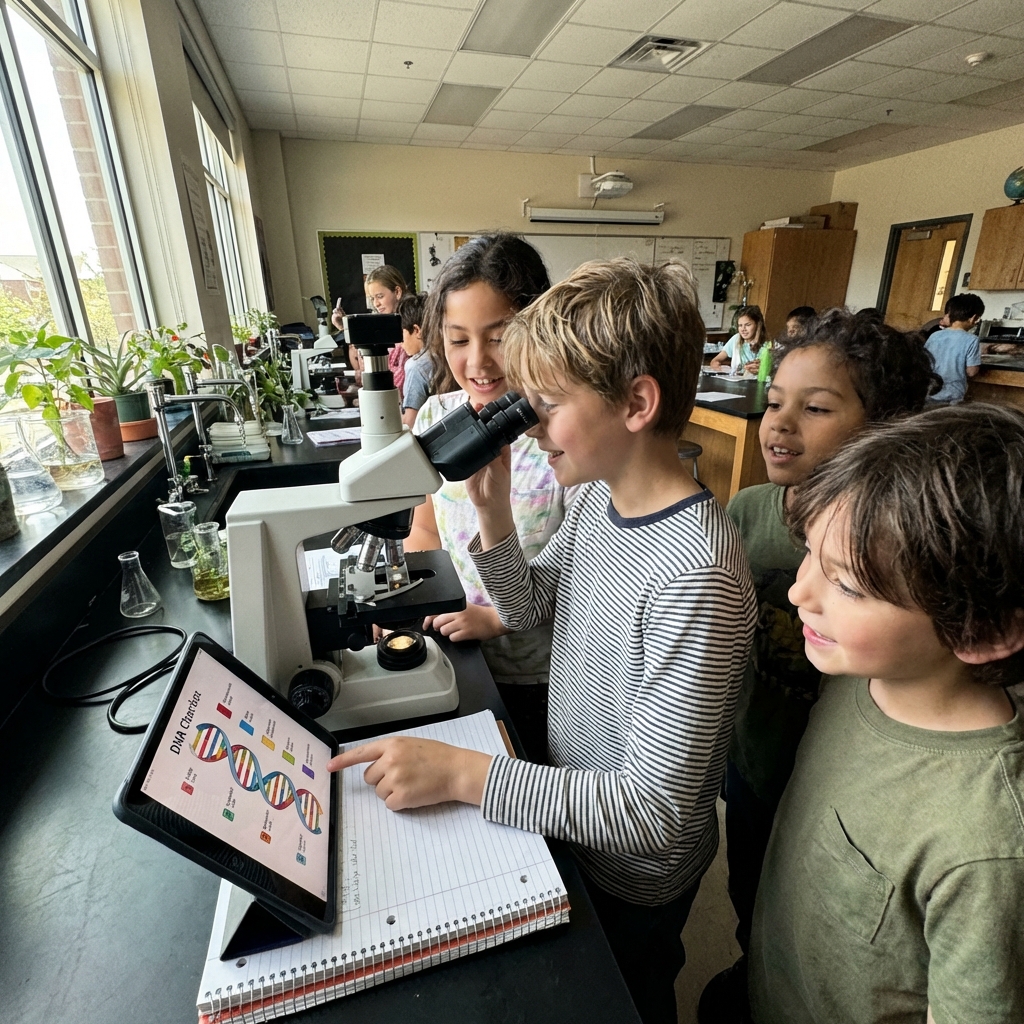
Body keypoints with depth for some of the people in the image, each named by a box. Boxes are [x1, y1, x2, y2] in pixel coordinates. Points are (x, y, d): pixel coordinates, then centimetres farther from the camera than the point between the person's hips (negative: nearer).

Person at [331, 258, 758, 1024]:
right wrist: (491, 508, -17)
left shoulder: (695, 577, -37)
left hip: (633, 877, -6)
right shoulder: (599, 495, -11)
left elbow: (652, 811, -31)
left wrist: (460, 773, -32)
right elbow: (526, 607, -1)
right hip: (570, 810, 7)